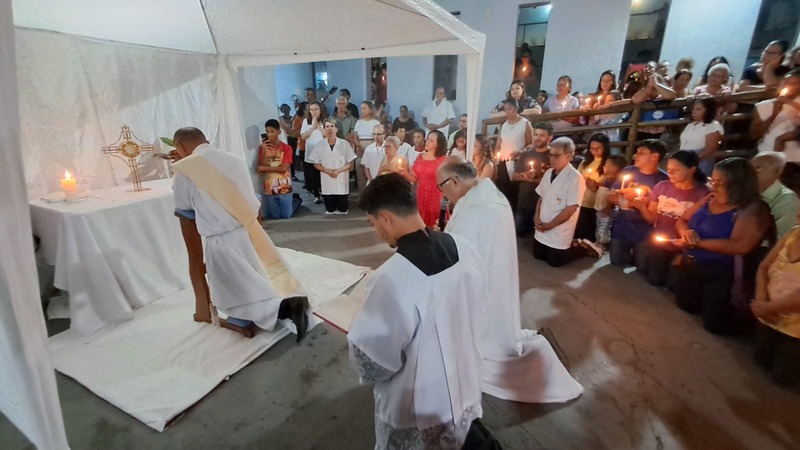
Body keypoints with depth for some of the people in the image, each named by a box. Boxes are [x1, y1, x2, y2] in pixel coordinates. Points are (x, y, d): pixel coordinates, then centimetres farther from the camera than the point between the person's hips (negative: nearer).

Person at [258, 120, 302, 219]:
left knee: (286, 215, 6)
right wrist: (263, 151, -15)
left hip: (284, 188, -3)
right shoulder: (263, 148, 3)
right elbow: (260, 169, -6)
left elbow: (283, 168, -15)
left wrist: (264, 168, -11)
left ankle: (296, 200, 34)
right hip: (269, 188, 3)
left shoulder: (286, 148, -6)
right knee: (275, 216, 11)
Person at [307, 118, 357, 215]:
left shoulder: (344, 144, -6)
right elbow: (316, 164, 4)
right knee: (330, 210, 10)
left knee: (343, 210, 7)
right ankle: (331, 210, 42)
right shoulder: (319, 145, -1)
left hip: (342, 181, -1)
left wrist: (338, 170, -16)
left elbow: (351, 163, -2)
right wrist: (327, 170, -13)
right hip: (327, 182, 1)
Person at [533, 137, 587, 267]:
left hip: (559, 231, -7)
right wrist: (536, 216, -4)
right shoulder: (548, 173, 3)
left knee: (555, 261, 4)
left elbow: (571, 209, -20)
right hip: (542, 228, 7)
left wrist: (549, 225, -17)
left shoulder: (575, 178, -19)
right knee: (538, 256, 15)